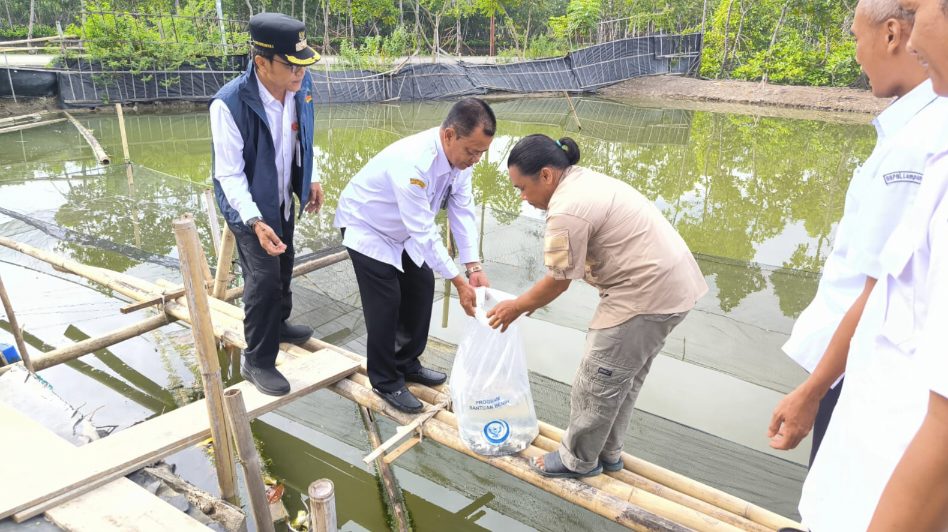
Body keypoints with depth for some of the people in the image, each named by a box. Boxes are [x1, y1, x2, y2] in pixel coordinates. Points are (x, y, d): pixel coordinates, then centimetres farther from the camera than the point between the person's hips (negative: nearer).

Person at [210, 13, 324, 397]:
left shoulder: (301, 85, -15)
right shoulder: (229, 104, -32)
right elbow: (229, 174, -26)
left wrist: (309, 179, 7)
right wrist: (255, 222, -36)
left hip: (283, 198, 7)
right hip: (249, 204, -6)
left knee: (284, 264, 21)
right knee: (264, 276, -7)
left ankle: (278, 325, 47)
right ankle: (256, 362, 11)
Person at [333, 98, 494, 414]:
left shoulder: (460, 155, -16)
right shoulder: (413, 163, -40)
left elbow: (463, 211, -13)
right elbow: (424, 232, -37)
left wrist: (474, 267, -21)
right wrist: (459, 282, -31)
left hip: (402, 230, 8)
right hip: (366, 227, -7)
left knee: (421, 288, 9)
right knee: (386, 303, -8)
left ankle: (408, 363, 27)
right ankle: (386, 381, 11)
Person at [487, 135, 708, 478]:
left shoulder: (566, 211, -20)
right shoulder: (582, 180, 12)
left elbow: (559, 281, -11)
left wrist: (516, 307, 4)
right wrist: (533, 298, 17)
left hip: (648, 293, -11)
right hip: (672, 282, 11)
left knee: (597, 382, 4)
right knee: (624, 377, 21)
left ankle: (578, 460, 22)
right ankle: (607, 453, 35)